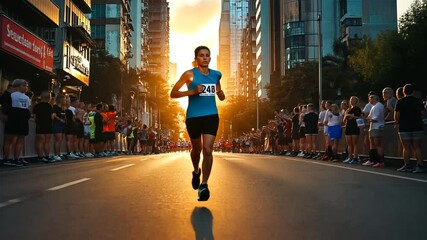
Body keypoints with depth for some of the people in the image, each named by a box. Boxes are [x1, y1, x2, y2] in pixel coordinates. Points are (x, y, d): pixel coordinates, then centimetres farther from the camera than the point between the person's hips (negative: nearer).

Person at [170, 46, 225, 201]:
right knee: (196, 149, 15)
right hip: (193, 117, -2)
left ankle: (204, 185, -3)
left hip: (211, 116, 2)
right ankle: (196, 172, 46)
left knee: (207, 150, -11)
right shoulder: (190, 74, -5)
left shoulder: (216, 75, 8)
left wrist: (221, 94, -1)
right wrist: (193, 91, -18)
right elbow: (173, 93, -6)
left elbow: (220, 96, 23)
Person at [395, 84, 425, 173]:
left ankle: (407, 166, 4)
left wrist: (397, 123, 12)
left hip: (404, 128, -2)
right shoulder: (419, 101, 2)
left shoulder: (400, 102, -4)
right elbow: (422, 113, 6)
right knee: (417, 147, 4)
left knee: (406, 148, 3)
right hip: (418, 127, 2)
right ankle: (420, 165, -1)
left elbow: (396, 116, -6)